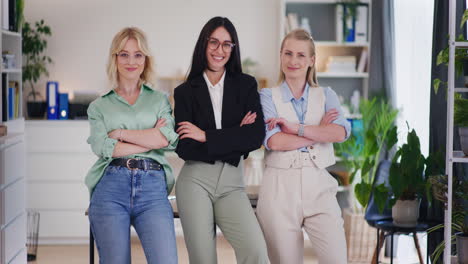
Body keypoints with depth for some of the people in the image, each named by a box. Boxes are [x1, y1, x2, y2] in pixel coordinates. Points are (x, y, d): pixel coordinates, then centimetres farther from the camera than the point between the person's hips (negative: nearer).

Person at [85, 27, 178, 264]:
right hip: (111, 187, 0)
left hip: (153, 188, 0)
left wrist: (120, 133, 1)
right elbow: (103, 147, -2)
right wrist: (152, 139, -2)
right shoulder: (99, 106, 16)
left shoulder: (159, 100, 19)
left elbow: (168, 138, 0)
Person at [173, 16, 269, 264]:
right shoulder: (185, 92, 8)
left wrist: (206, 136, -7)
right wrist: (234, 138, -6)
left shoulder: (246, 85, 9)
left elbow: (256, 136, -5)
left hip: (231, 183, 0)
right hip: (195, 181, 0)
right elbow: (183, 148, -3)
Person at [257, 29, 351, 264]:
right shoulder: (268, 96, 7)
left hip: (319, 186, 1)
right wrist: (320, 130, -6)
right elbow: (274, 141, -11)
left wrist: (295, 128, -13)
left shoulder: (326, 96, 12)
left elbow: (341, 133, -8)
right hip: (279, 189, -1)